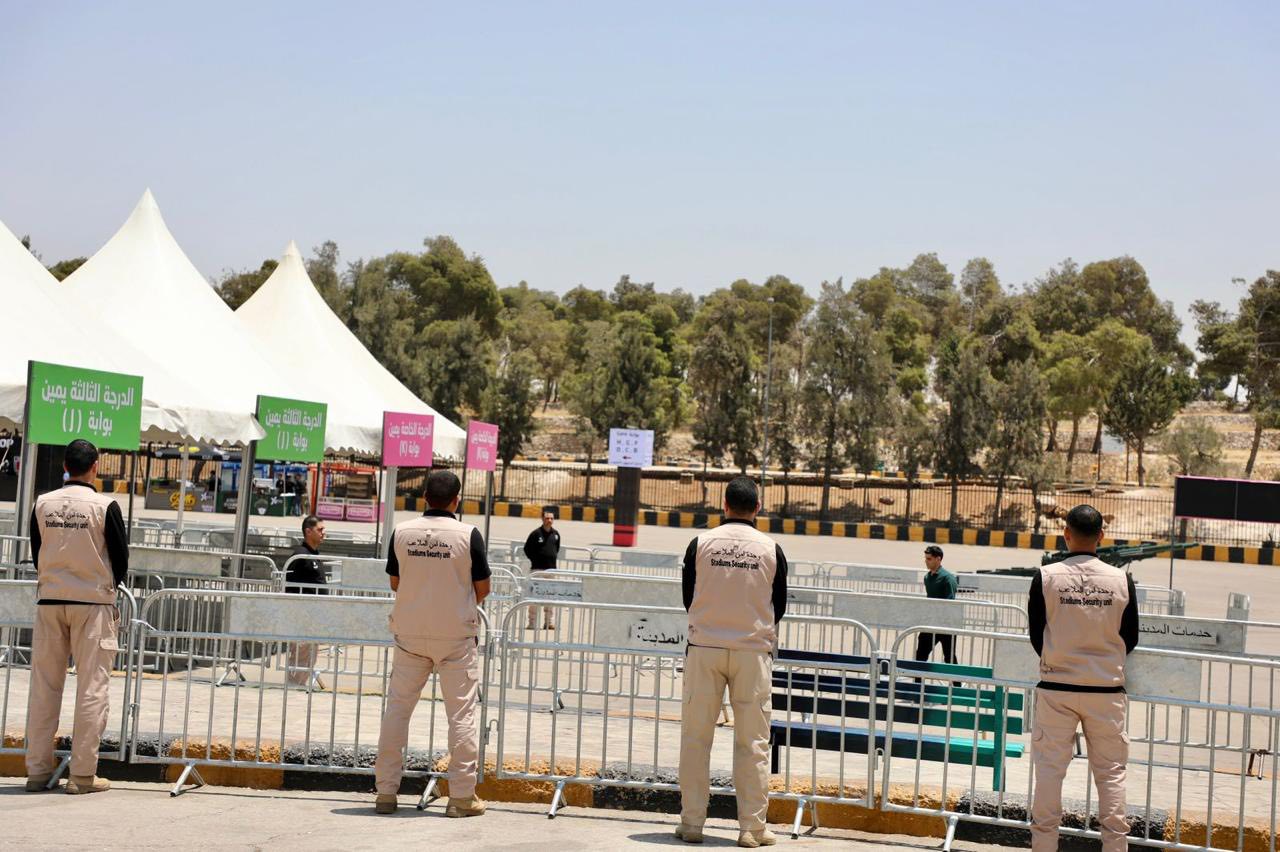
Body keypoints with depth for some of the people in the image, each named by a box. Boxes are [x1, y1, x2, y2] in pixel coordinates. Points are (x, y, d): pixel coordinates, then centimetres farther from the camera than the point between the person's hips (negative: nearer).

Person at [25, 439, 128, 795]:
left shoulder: (43, 504, 2)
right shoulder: (104, 506, -8)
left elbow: (36, 553, 10)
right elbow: (121, 557, -2)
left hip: (50, 600, 4)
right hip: (92, 602, -4)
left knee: (44, 686, 8)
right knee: (92, 688, 1)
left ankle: (38, 770, 11)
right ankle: (82, 774, 0)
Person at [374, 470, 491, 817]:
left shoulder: (402, 532, -2)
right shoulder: (468, 534, -10)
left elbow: (395, 582, 8)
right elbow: (482, 588, -4)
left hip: (410, 632, 3)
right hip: (455, 634, -3)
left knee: (397, 707, 11)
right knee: (461, 713, 4)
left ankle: (386, 791, 13)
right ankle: (462, 796, 5)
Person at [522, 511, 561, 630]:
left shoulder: (556, 534, 9)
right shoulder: (536, 533, -7)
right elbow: (527, 548, 0)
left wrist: (553, 557, 13)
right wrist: (535, 560, -2)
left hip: (551, 568, 5)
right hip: (537, 569, -5)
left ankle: (548, 622, 14)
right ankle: (532, 622, 0)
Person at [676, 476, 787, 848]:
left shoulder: (701, 543, -1)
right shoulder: (771, 549, -1)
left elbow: (688, 598, 8)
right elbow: (779, 607, 8)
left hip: (705, 647, 0)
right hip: (753, 650, 0)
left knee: (696, 737, 8)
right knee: (752, 741, 4)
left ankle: (691, 822, 10)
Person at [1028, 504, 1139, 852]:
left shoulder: (1046, 577, -7)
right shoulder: (1121, 580, -4)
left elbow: (1036, 636, 1)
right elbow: (1130, 639, 6)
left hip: (1056, 688, -1)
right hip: (1107, 690, 1)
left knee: (1050, 768, 7)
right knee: (1111, 771, 9)